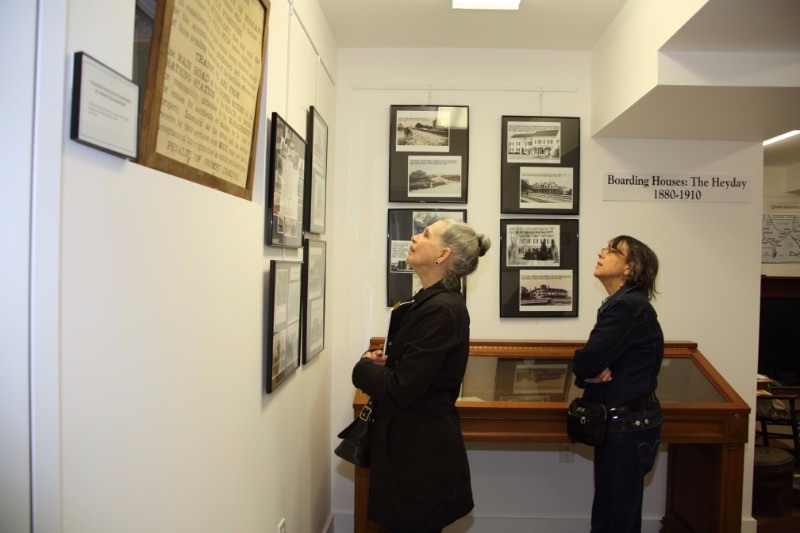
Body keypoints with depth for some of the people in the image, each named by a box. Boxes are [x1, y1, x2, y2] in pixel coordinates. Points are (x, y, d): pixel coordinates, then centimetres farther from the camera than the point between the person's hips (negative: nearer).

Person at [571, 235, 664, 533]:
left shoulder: (627, 306, -19)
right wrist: (592, 372, -11)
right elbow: (597, 362, 10)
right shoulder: (625, 303, 12)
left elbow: (584, 362, -24)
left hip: (626, 427, -10)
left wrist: (590, 370, -3)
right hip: (626, 422, 10)